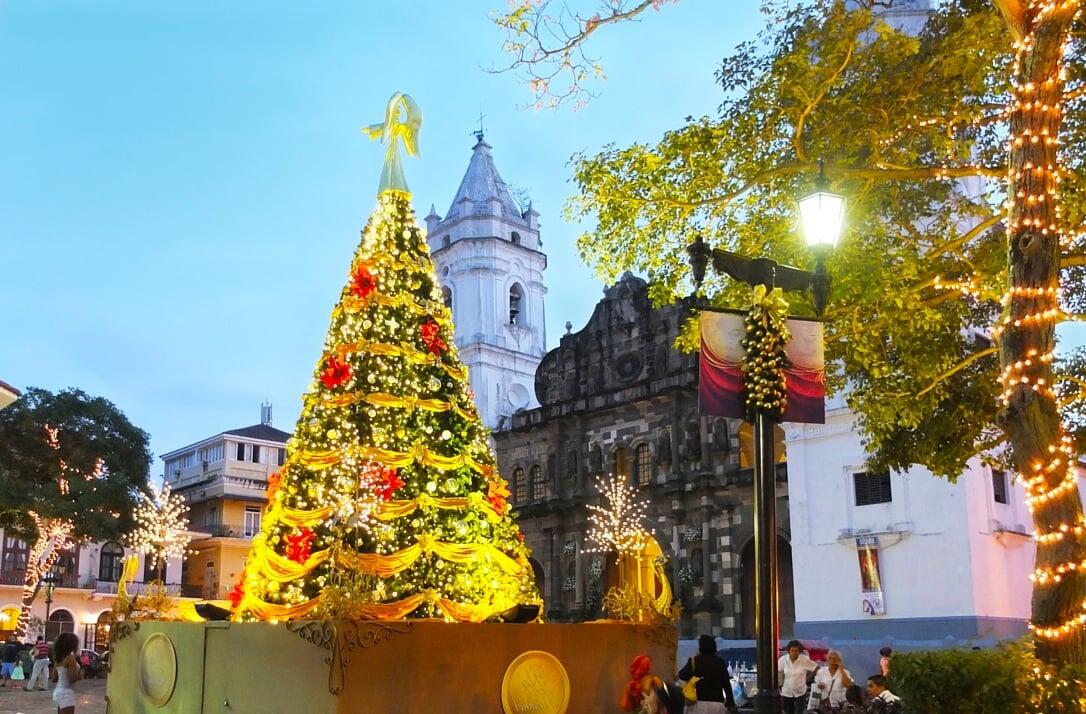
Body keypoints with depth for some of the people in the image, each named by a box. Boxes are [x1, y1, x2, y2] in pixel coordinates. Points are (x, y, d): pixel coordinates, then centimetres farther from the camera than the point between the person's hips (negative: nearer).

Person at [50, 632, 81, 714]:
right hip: (66, 693, -9)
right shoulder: (70, 658, -16)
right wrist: (81, 674, 0)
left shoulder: (58, 659, 9)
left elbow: (54, 678, 13)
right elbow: (73, 678, -18)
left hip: (58, 692, 9)